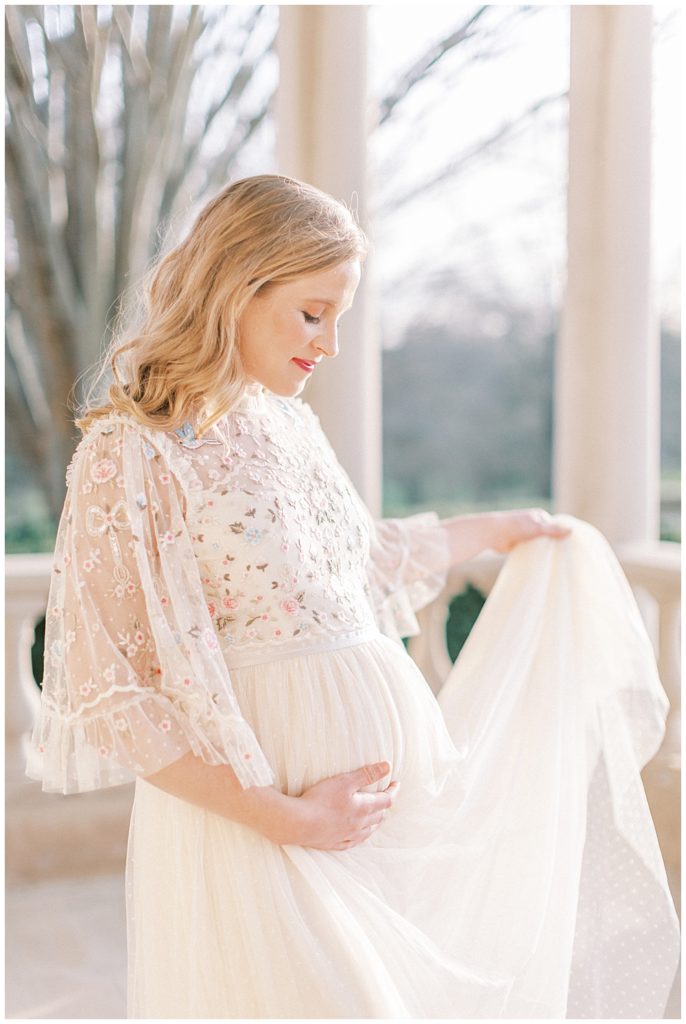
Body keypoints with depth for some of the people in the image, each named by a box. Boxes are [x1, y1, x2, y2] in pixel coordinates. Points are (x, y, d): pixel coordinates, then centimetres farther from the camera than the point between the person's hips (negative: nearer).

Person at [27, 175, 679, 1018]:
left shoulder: (287, 420, 7)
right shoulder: (128, 453, -15)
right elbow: (108, 694, -16)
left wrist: (497, 528, 34)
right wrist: (284, 817, -17)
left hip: (390, 779, 7)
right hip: (255, 805, -7)